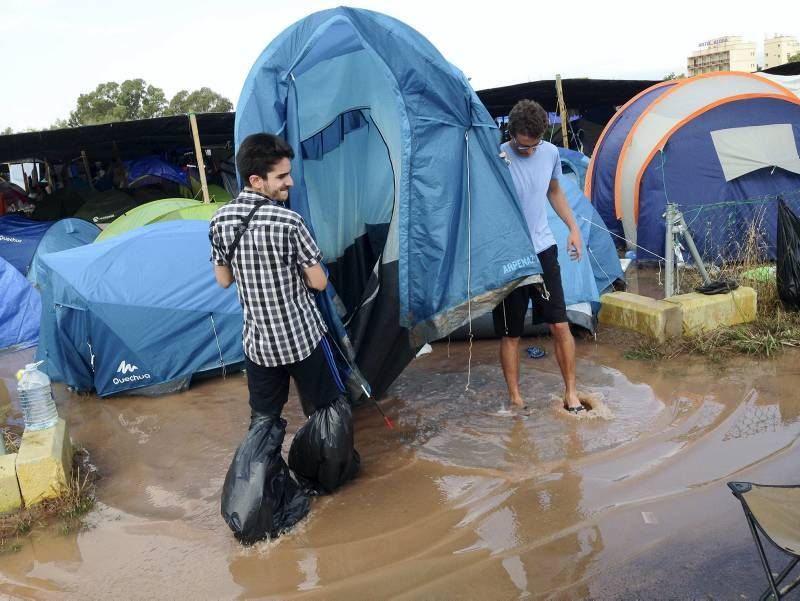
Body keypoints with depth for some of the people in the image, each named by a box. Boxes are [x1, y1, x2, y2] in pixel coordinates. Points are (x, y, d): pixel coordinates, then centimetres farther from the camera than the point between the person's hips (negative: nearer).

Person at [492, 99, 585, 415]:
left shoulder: (551, 153, 1)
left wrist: (573, 227, 14)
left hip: (543, 250, 4)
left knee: (560, 325, 4)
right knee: (510, 334, 7)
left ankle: (571, 392, 19)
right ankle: (515, 398, 22)